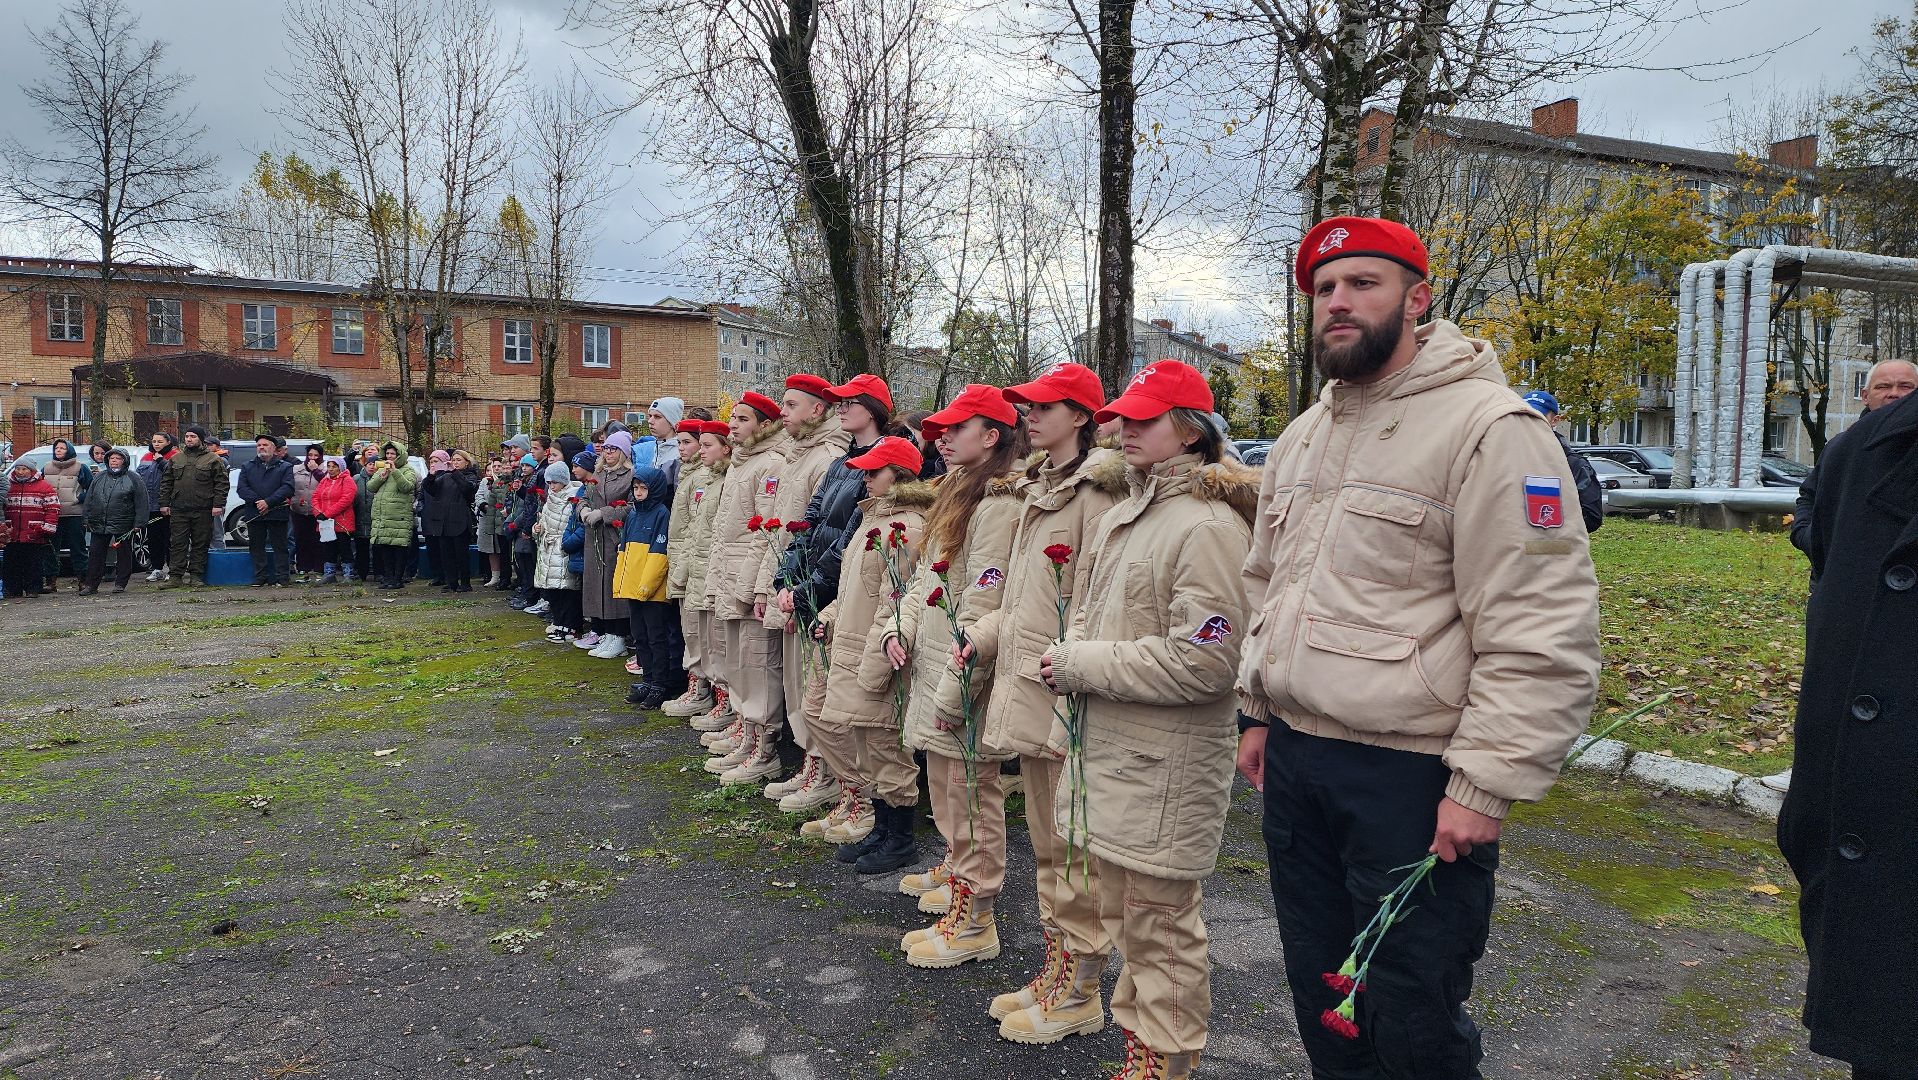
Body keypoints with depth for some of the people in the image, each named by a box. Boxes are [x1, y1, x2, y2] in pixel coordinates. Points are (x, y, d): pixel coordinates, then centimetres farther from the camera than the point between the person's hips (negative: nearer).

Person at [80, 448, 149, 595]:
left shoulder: (133, 478, 0)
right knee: (95, 554, 4)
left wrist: (138, 523, -10)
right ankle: (91, 585, 8)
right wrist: (88, 520, 8)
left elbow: (141, 502, -4)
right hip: (99, 525, 4)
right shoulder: (99, 478, 13)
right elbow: (89, 500, 16)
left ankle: (120, 583, 13)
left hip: (123, 526, -4)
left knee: (123, 555, 3)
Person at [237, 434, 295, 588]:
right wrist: (257, 501, -13)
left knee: (280, 547, -1)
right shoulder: (247, 467, 16)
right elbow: (242, 488, 4)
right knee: (256, 547, 6)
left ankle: (281, 578, 1)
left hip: (277, 514, -3)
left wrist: (268, 502, -17)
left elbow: (287, 488, -6)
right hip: (254, 514, 3)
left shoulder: (285, 467, 7)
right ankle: (260, 578, 12)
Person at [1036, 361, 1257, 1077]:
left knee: (1159, 921, 5)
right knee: (1120, 904, 21)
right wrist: (1069, 657, -2)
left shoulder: (1209, 526, -17)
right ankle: (1138, 1019, 39)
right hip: (1104, 746, 9)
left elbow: (1204, 662, -24)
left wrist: (1081, 665, -18)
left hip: (1165, 766, -9)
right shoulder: (1121, 516, 12)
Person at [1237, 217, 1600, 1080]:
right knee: (1318, 990, 20)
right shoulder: (1301, 437, 13)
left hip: (1412, 779, -7)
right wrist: (1258, 711, 18)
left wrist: (1486, 784, -18)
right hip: (1294, 761, 7)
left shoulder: (1488, 428, -13)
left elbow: (1541, 635, -17)